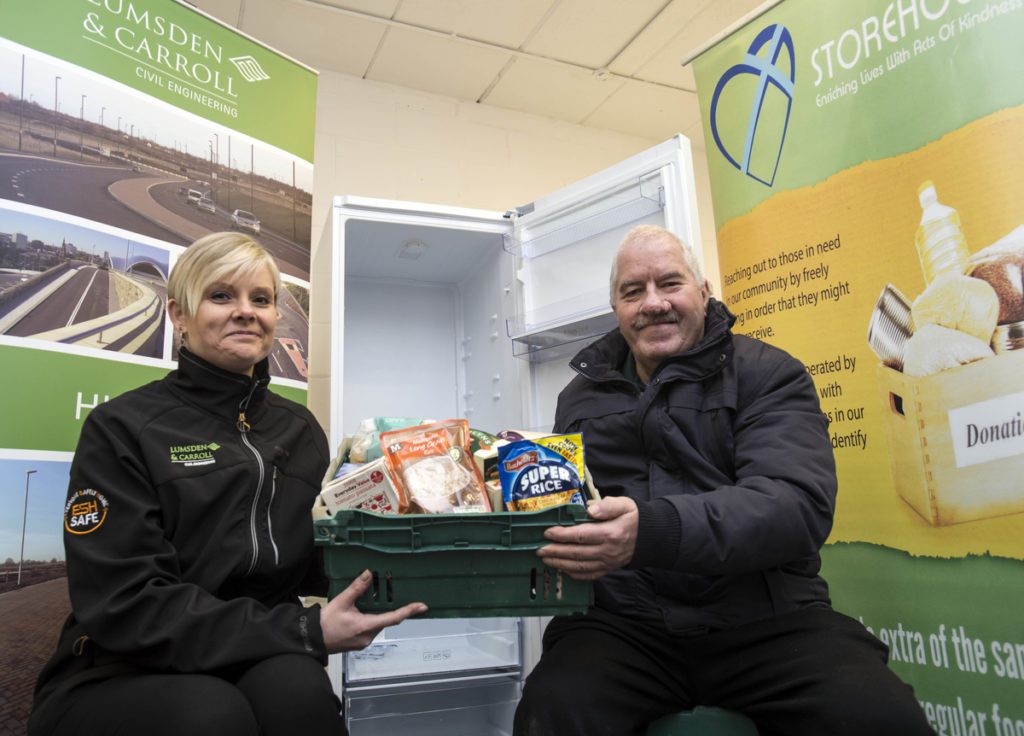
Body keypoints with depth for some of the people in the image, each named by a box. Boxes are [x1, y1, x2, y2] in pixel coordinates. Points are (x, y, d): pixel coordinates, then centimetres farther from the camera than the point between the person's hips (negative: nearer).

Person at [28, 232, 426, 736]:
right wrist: (303, 632, -22)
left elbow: (311, 570, 5)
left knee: (296, 685, -30)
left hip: (262, 672, 3)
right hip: (119, 680, -2)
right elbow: (125, 604, -15)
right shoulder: (121, 428, -6)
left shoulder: (302, 431, 9)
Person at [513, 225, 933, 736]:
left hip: (765, 617, -1)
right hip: (624, 622, 2)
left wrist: (651, 531, -30)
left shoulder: (767, 374, 2)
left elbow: (797, 505, -14)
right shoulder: (581, 397, 14)